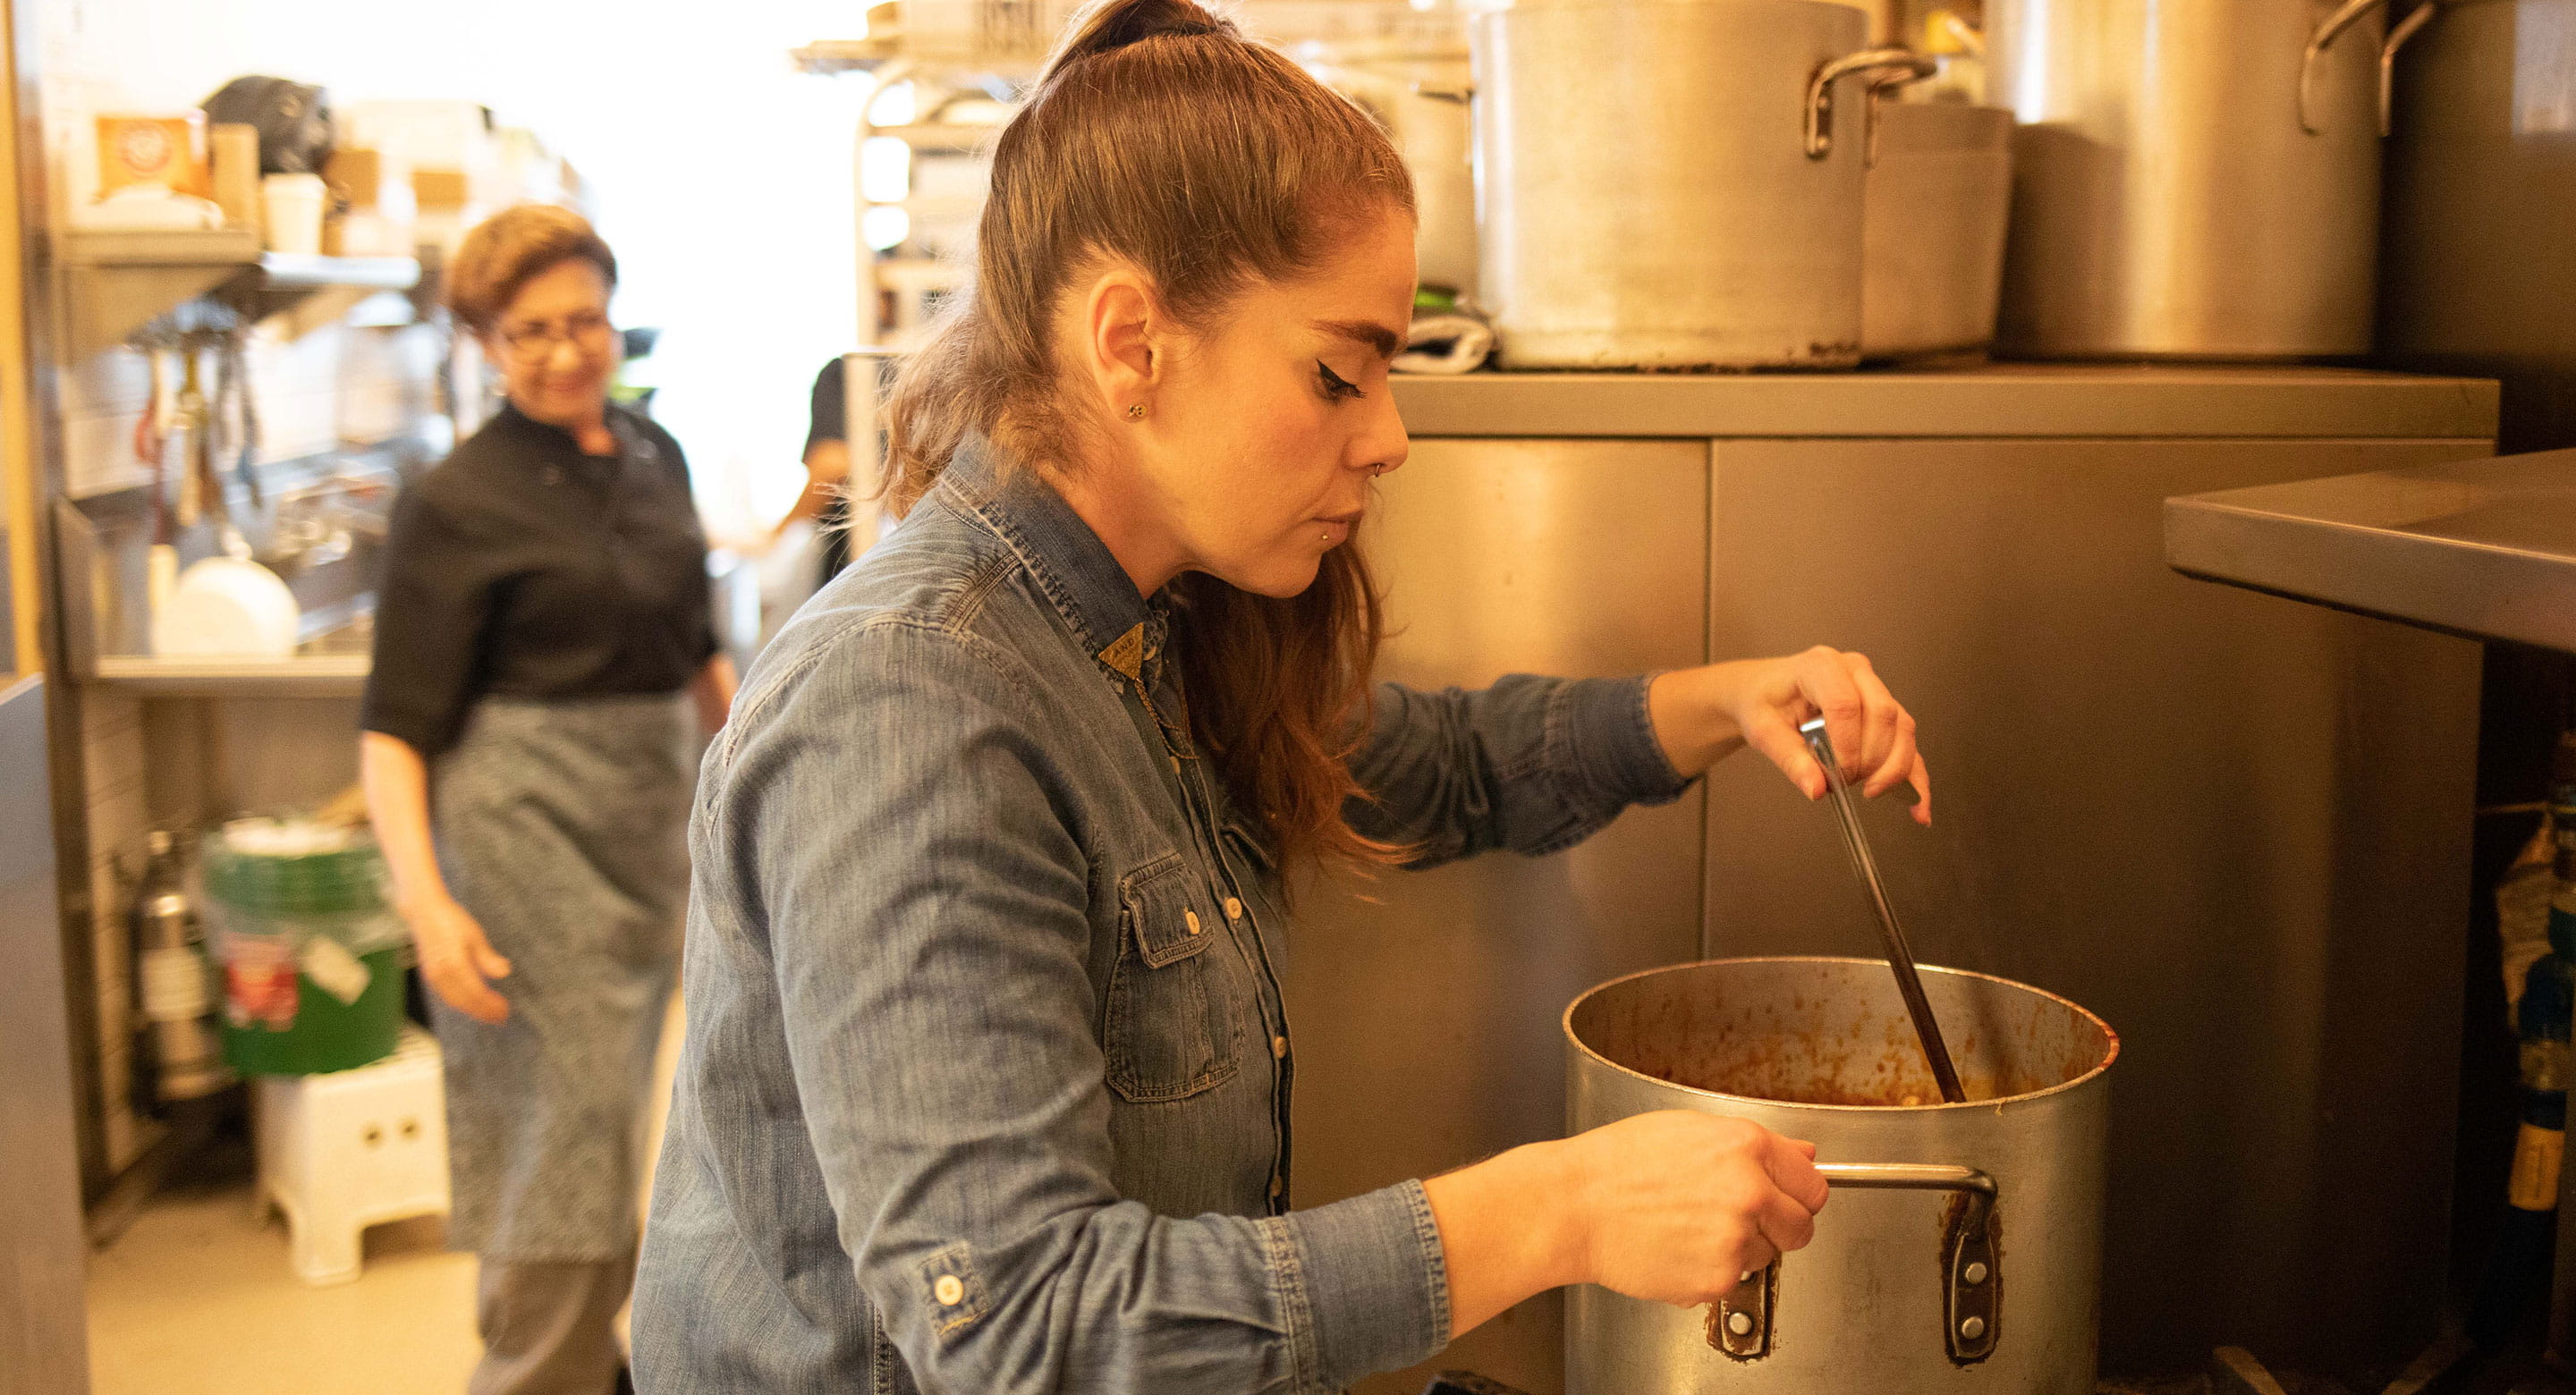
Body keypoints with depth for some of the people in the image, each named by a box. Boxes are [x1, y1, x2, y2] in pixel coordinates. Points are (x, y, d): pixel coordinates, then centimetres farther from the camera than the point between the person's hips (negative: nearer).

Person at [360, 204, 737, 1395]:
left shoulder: (653, 455, 8)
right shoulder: (459, 503, -11)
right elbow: (397, 727, -13)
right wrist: (425, 900, -25)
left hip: (651, 819, 7)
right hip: (527, 835, -7)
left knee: (615, 1115, 16)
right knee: (561, 1130, -3)